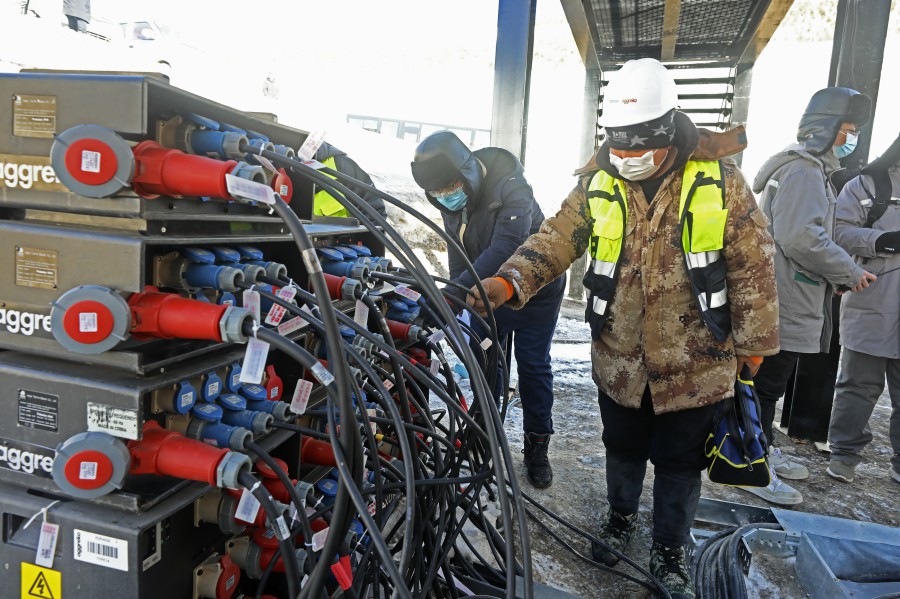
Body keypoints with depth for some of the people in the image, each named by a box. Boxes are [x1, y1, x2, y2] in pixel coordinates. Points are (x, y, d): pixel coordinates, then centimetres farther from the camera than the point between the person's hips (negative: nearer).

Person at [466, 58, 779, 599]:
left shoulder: (719, 179, -10)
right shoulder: (599, 184, -4)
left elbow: (753, 264, -5)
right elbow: (556, 239, -10)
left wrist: (753, 343, -2)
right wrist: (507, 282, -28)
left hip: (694, 363, -2)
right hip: (619, 359, 2)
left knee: (680, 462, 14)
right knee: (623, 449, 22)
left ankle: (670, 550, 38)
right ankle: (621, 517, 50)